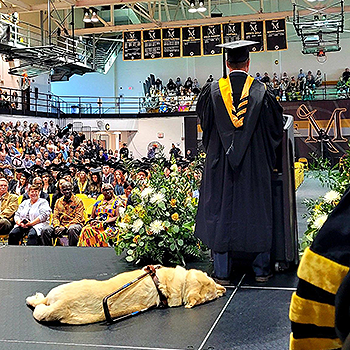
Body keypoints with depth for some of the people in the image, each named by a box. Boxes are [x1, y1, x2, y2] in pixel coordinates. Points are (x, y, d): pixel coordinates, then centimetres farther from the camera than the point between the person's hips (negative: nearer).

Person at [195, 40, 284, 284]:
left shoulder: (212, 91, -4)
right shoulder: (261, 91, -5)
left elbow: (204, 122, 10)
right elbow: (276, 127, 4)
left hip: (220, 163, 0)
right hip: (255, 164, 0)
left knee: (221, 210, 7)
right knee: (257, 210, 10)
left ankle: (222, 272, 12)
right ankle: (261, 270, 19)